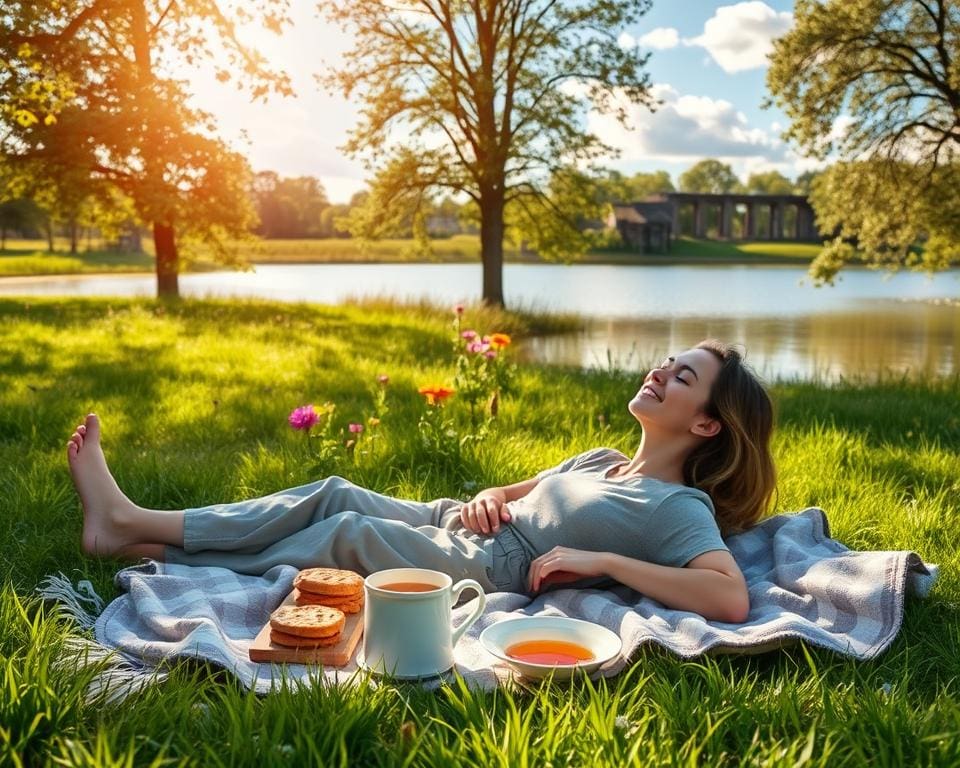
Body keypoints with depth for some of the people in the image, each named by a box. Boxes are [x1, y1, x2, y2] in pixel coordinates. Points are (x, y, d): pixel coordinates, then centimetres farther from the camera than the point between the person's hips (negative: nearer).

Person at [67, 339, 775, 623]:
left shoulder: (678, 507, -11)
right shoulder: (600, 461, 14)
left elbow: (731, 598, -28)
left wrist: (602, 561, -27)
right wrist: (485, 500, -1)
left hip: (488, 571, -7)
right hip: (452, 526, 7)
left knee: (348, 531, -14)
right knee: (336, 493, -4)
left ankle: (137, 529, 0)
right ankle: (132, 526, 1)